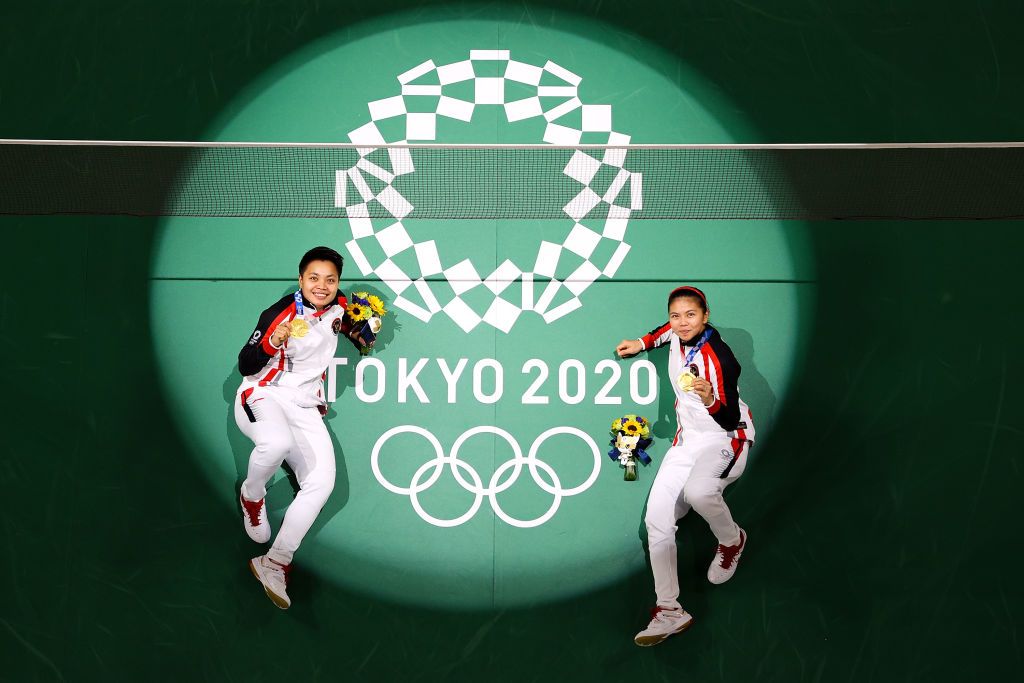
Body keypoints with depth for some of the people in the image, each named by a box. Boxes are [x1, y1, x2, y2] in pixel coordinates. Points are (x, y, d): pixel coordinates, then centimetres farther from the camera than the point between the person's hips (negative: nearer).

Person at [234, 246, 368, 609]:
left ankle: (275, 564, -10)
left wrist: (355, 331, 6)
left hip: (305, 408, 5)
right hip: (262, 397, -5)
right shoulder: (279, 314, -13)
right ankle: (251, 496, -6)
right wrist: (273, 341, -31)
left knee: (321, 484, -16)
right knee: (277, 443, -40)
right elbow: (245, 367, -12)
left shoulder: (338, 307, 3)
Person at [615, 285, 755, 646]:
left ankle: (732, 540, -3)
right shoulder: (679, 336, 0)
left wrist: (711, 401, -41)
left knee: (697, 491, -37)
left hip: (725, 439, -7)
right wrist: (641, 343, 26)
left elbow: (730, 420, -23)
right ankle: (669, 611, -3)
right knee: (657, 519, -7)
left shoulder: (719, 357, -22)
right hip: (688, 439, 7)